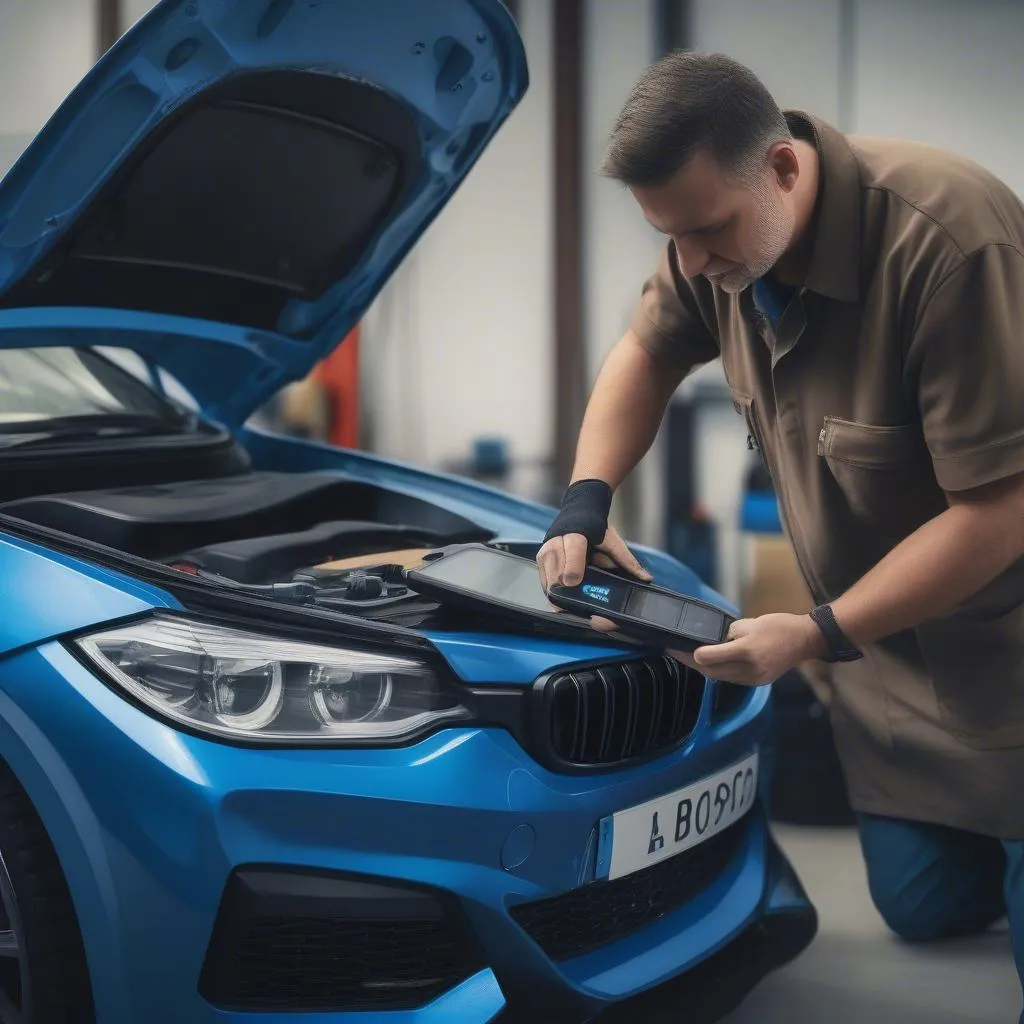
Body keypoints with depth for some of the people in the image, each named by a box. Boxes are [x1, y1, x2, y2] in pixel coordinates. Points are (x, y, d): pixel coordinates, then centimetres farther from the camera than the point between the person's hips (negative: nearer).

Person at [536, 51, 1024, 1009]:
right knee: (925, 909, 12)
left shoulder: (946, 242, -32)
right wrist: (586, 501, -3)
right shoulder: (719, 234, -8)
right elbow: (646, 353, 12)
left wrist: (820, 636, -26)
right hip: (891, 652, 7)